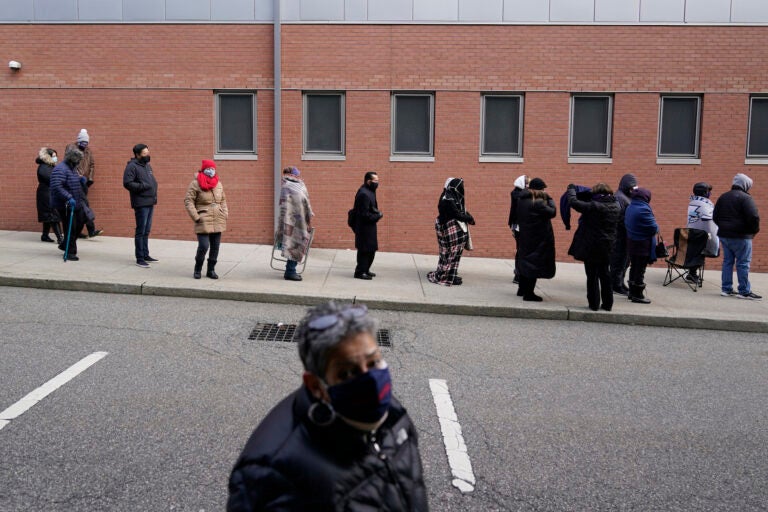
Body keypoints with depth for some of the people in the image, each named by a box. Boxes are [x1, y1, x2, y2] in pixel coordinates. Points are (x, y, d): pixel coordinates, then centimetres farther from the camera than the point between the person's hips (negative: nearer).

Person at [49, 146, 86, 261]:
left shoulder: (71, 168, 13)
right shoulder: (60, 169, -18)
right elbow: (57, 187, -29)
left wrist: (81, 180, 11)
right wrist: (69, 198, -33)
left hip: (75, 204, 10)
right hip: (65, 205, -10)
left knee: (80, 224, 17)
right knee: (71, 229, -5)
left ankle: (65, 245, 33)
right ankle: (70, 252, 6)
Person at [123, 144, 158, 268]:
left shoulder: (147, 165, 17)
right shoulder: (132, 166, -10)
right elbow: (127, 183, -18)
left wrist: (154, 195, 13)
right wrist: (143, 186, -22)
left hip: (150, 203, 9)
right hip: (141, 203, -9)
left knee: (146, 231, 16)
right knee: (140, 231, -5)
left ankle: (145, 255, 26)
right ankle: (140, 258, 0)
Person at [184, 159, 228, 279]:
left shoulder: (219, 184, 13)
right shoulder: (196, 184, -4)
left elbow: (223, 200, 22)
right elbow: (188, 201, -6)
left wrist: (225, 214, 9)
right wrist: (196, 217, -11)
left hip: (218, 221, 6)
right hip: (203, 221, -6)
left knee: (215, 246, 7)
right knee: (203, 246, -12)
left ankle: (211, 270, 20)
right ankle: (197, 269, 8)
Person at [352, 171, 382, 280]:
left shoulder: (368, 192, 10)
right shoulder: (364, 194, -23)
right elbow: (365, 215, -25)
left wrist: (377, 214, -2)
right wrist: (378, 216, -14)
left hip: (368, 227, 10)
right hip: (364, 228, -10)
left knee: (371, 250, 17)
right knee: (365, 250, -2)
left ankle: (365, 270, 28)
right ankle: (360, 272, 8)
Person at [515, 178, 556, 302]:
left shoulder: (522, 200, 4)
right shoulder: (538, 203, -21)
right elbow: (552, 212, -15)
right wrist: (549, 199, -1)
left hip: (524, 236, 8)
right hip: (537, 239, -8)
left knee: (525, 261, 19)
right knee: (534, 264, -1)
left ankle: (522, 289, 30)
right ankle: (529, 293, 2)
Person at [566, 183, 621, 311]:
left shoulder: (593, 207, -19)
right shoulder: (616, 207, 0)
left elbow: (573, 202, -17)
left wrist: (571, 189, 0)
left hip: (591, 247, -5)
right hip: (607, 247, 6)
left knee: (592, 276, 5)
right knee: (605, 275, 16)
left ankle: (594, 303, 8)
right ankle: (607, 304, 21)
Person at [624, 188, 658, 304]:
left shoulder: (629, 208, 3)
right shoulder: (644, 209, -22)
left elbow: (626, 223, 10)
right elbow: (654, 228, -20)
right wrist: (656, 229, 1)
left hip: (631, 241, 8)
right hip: (643, 244, -8)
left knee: (633, 267, 17)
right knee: (640, 269, 0)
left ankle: (632, 292, 25)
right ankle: (637, 295, 6)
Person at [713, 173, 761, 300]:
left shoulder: (723, 197, 12)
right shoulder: (745, 198, -11)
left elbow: (715, 216, 16)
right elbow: (754, 217, -19)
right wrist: (754, 230, -4)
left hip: (724, 235, 7)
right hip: (740, 237, -7)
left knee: (727, 261, 12)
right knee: (743, 263, -2)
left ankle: (726, 289, 12)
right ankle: (744, 291, 0)